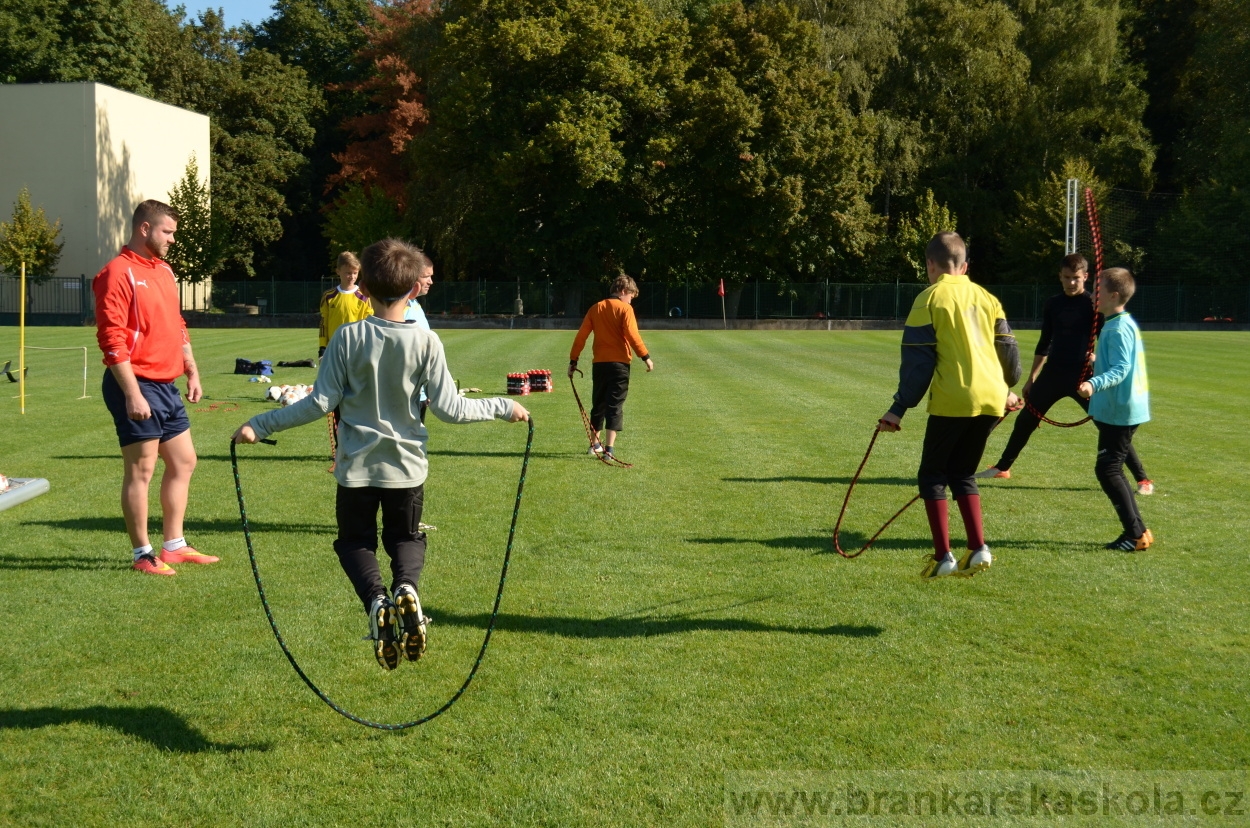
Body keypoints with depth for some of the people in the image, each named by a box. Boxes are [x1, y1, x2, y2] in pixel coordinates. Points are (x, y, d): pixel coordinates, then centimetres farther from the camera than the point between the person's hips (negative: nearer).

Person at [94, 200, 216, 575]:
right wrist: (132, 394, -22)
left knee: (184, 462, 13)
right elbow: (111, 340, -18)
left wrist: (192, 372, 16)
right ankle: (143, 555, 8)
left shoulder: (164, 270, 15)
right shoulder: (118, 273, -13)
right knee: (140, 471, -2)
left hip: (167, 386, 9)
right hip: (138, 387, -9)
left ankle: (174, 546, 23)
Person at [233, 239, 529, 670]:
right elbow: (450, 408, -8)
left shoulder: (348, 337, -11)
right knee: (407, 537, 22)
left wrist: (260, 425, -1)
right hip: (407, 466, 1)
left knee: (354, 540, 19)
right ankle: (407, 589, -12)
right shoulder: (426, 341, -9)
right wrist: (502, 407, 7)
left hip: (357, 466, -1)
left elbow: (321, 403, -11)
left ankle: (375, 598, -12)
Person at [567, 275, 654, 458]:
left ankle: (595, 444, 28)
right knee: (615, 405, -3)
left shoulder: (596, 308, 9)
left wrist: (573, 360, 12)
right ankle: (608, 448, -9)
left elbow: (581, 336, 7)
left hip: (599, 364, 5)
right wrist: (646, 357, -13)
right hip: (619, 364, -5)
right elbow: (632, 335, -16)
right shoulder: (625, 309, -5)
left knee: (598, 404, 17)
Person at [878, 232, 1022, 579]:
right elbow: (1007, 347, 16)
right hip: (990, 399, 6)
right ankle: (979, 549, 9)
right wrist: (1006, 388, 33)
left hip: (952, 401, -5)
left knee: (932, 474, 7)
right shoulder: (986, 296, 14)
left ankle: (943, 557, 2)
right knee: (963, 473, 19)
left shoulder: (930, 298, -1)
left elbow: (917, 361, -6)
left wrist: (899, 409, -4)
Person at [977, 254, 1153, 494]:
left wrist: (1098, 354, -28)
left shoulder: (1093, 304, -5)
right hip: (1053, 374, 5)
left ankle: (1143, 479, 0)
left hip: (1083, 375, -5)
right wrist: (1031, 378, 18)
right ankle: (1002, 467, 30)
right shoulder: (1053, 305, 8)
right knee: (1025, 421, 12)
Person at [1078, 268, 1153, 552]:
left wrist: (1094, 384, -41)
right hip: (1122, 409, 11)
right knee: (1112, 469, 14)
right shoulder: (1126, 324, 14)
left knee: (1107, 469, -7)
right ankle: (1137, 532, 17)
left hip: (1119, 411, -11)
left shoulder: (1118, 329, -18)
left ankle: (1136, 533, -4)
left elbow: (1120, 369, -27)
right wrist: (1098, 362, 39)